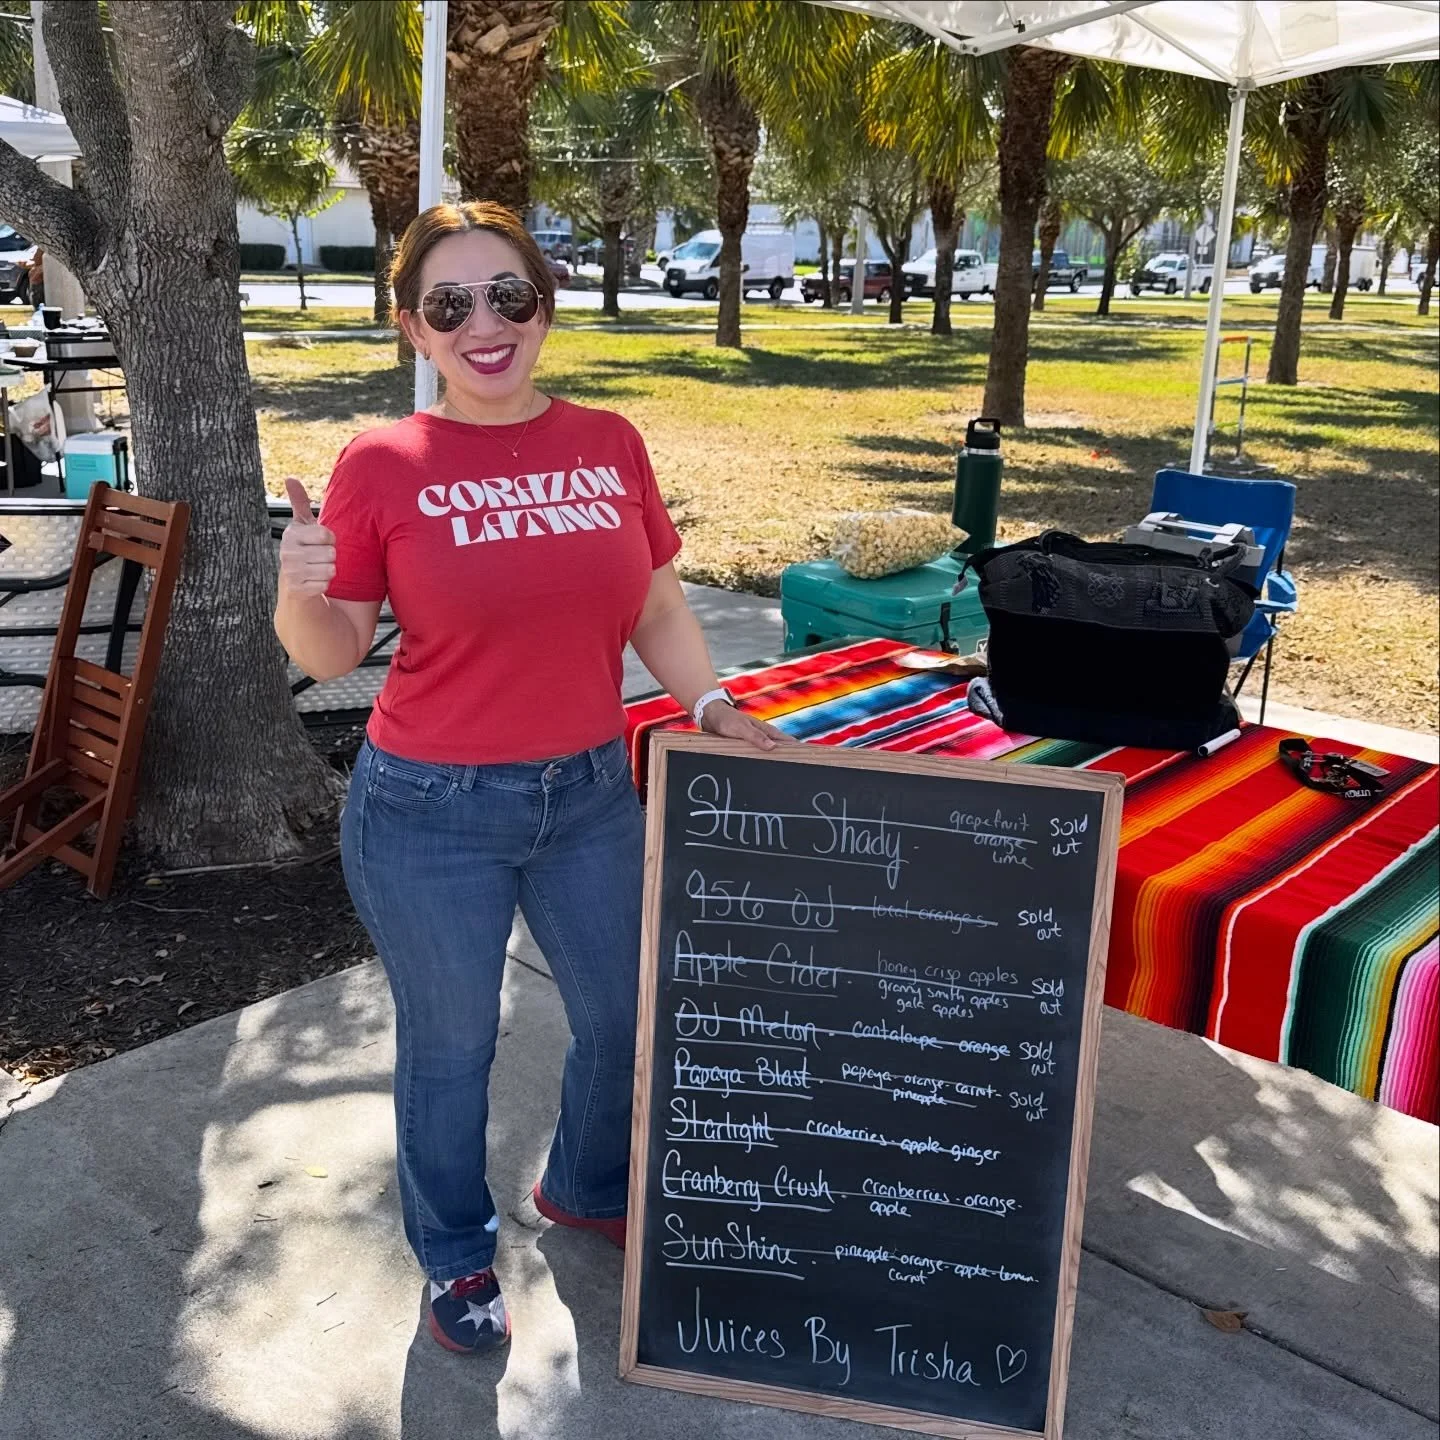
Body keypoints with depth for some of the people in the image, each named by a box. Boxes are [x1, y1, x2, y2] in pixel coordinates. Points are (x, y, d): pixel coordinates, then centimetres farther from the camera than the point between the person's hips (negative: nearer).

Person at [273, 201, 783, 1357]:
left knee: (624, 1015, 19)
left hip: (591, 794, 4)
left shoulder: (610, 445, -1)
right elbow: (333, 653, -5)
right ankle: (458, 1257, 42)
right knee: (450, 1046, 14)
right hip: (432, 812, -4)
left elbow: (658, 609, 9)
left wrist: (715, 706, -4)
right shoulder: (382, 466, -11)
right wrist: (297, 594, -26)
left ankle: (586, 1189, 51)